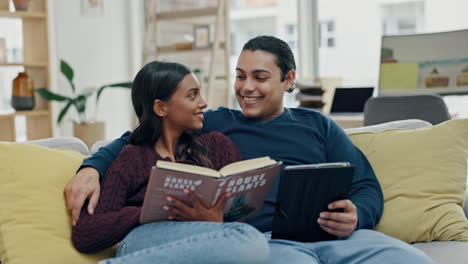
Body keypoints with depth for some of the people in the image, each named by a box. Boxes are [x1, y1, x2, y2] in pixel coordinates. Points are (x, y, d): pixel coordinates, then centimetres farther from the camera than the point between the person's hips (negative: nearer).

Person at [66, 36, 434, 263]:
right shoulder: (214, 124, 21)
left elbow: (367, 187, 17)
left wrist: (357, 215, -7)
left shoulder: (317, 125, 24)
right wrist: (93, 167, -1)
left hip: (337, 234, 3)